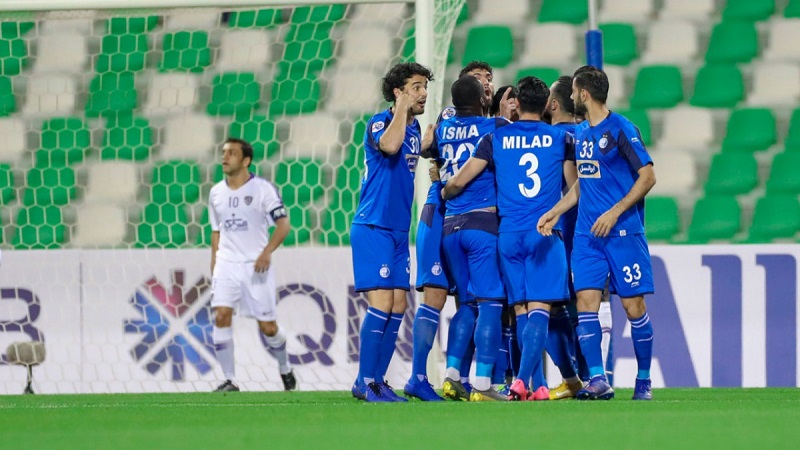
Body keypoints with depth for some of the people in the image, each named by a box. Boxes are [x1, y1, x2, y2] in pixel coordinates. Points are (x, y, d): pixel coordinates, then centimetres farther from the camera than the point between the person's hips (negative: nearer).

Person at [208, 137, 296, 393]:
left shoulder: (263, 189, -5)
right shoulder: (216, 193, 10)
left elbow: (283, 225, -8)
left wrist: (267, 252, -22)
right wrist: (213, 267, 15)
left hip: (256, 266, -3)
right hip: (226, 264, 3)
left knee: (268, 326, 1)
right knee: (221, 316, -16)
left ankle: (285, 369, 29)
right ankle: (230, 380, -11)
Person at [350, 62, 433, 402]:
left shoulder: (414, 128, 13)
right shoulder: (379, 122, -11)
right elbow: (389, 145, -32)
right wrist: (403, 107, -20)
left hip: (399, 230, 8)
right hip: (373, 228, -8)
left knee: (397, 306, 4)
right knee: (381, 302, -14)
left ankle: (377, 381, 9)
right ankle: (364, 381, -10)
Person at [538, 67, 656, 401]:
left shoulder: (620, 129, -8)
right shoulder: (579, 134, 15)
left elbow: (648, 176, -10)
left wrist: (615, 212, -16)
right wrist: (556, 211, 14)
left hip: (623, 232, -7)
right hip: (587, 234, 7)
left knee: (633, 306, -3)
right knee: (586, 301, -6)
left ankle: (644, 381, 8)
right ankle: (597, 380, -8)